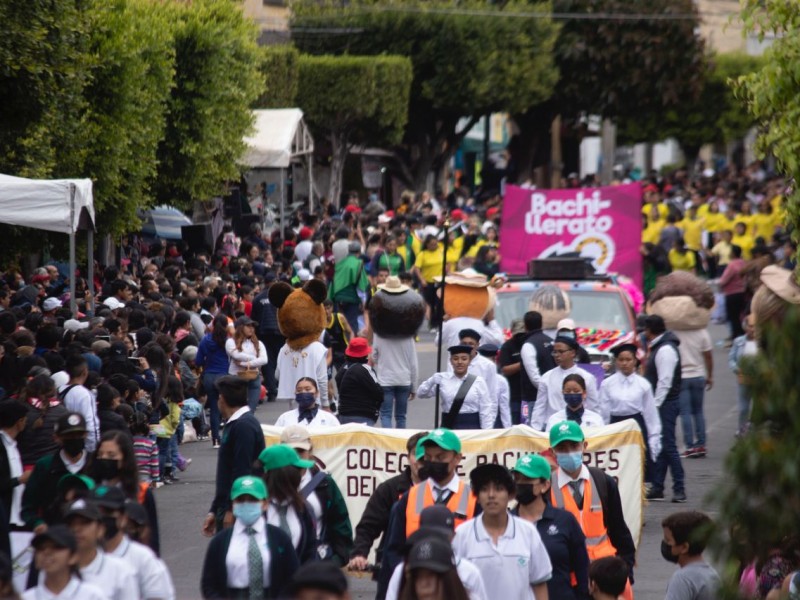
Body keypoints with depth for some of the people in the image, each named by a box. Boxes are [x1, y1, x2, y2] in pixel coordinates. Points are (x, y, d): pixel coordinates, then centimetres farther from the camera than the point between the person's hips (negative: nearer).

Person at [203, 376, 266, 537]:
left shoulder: (244, 426, -13)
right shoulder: (233, 425, 18)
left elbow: (243, 472, -20)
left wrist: (231, 510, -21)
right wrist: (214, 511, 24)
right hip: (227, 509, 10)